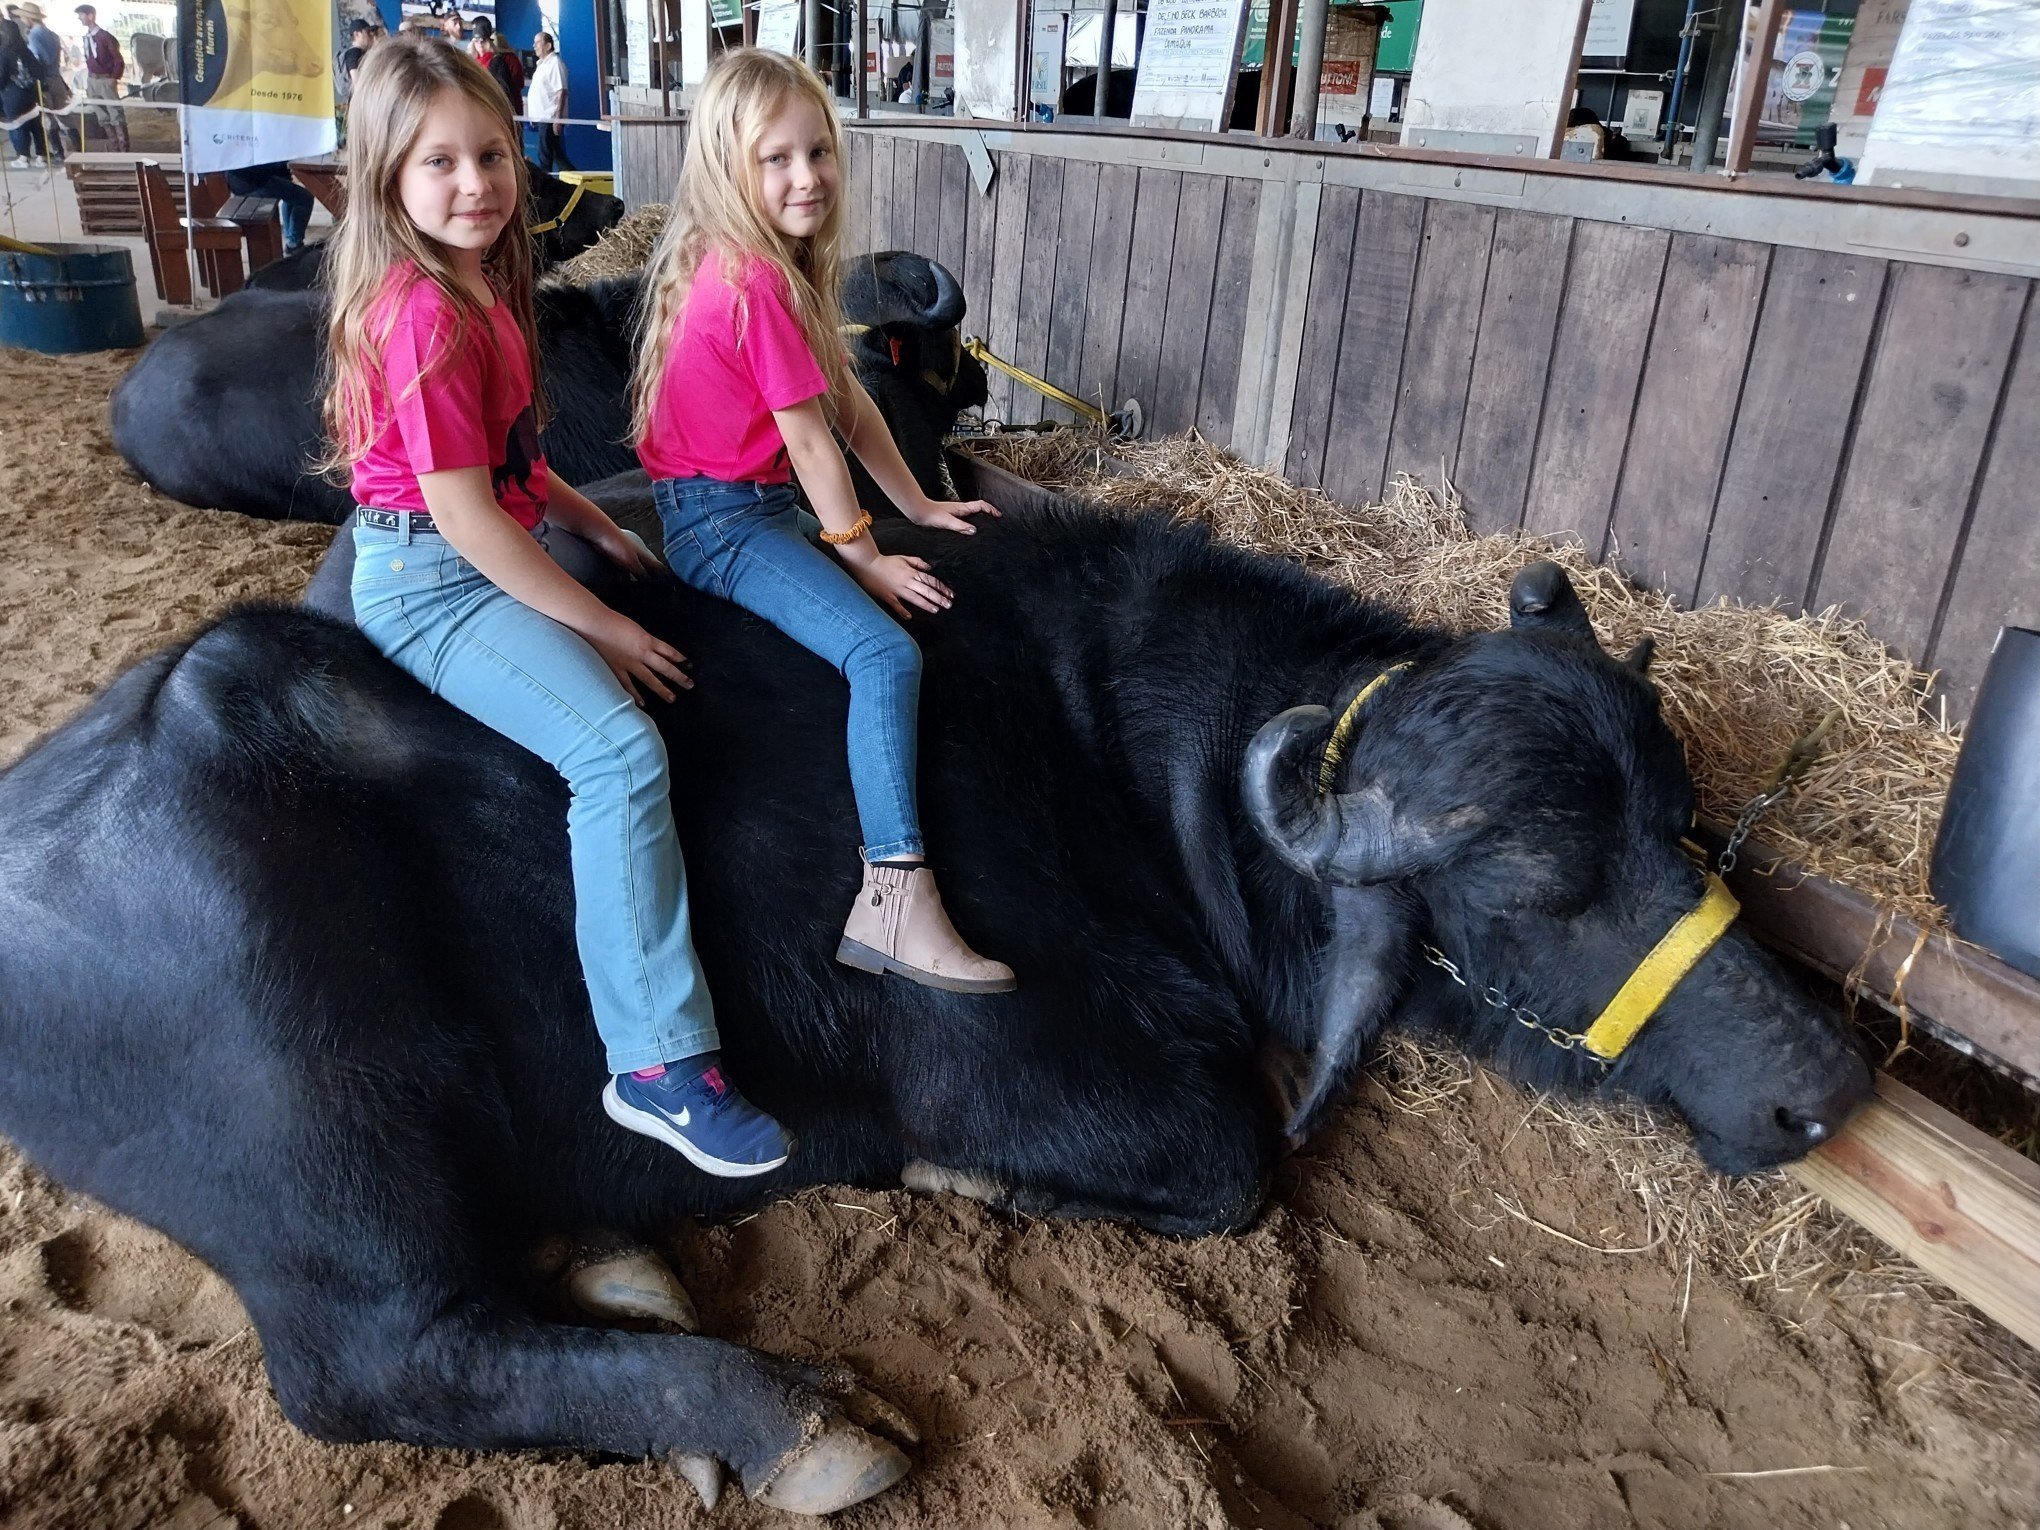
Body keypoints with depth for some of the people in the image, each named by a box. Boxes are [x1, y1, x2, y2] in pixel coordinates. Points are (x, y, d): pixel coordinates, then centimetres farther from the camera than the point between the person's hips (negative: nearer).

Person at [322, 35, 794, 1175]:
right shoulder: (426, 313, -20)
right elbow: (462, 511, -22)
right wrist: (599, 624, -18)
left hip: (496, 558, 11)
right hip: (430, 585, -11)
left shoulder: (477, 288, 10)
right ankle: (662, 1066, -24)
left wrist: (599, 528, 13)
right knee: (622, 748, -27)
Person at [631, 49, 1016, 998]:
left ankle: (890, 903, 2)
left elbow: (847, 397, 13)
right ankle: (896, 901, -34)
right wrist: (865, 559, -10)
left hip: (751, 506, 11)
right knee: (887, 654, -26)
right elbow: (808, 437, -17)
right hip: (719, 521, -11)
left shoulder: (778, 267, 12)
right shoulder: (755, 282, -19)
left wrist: (917, 506, 14)